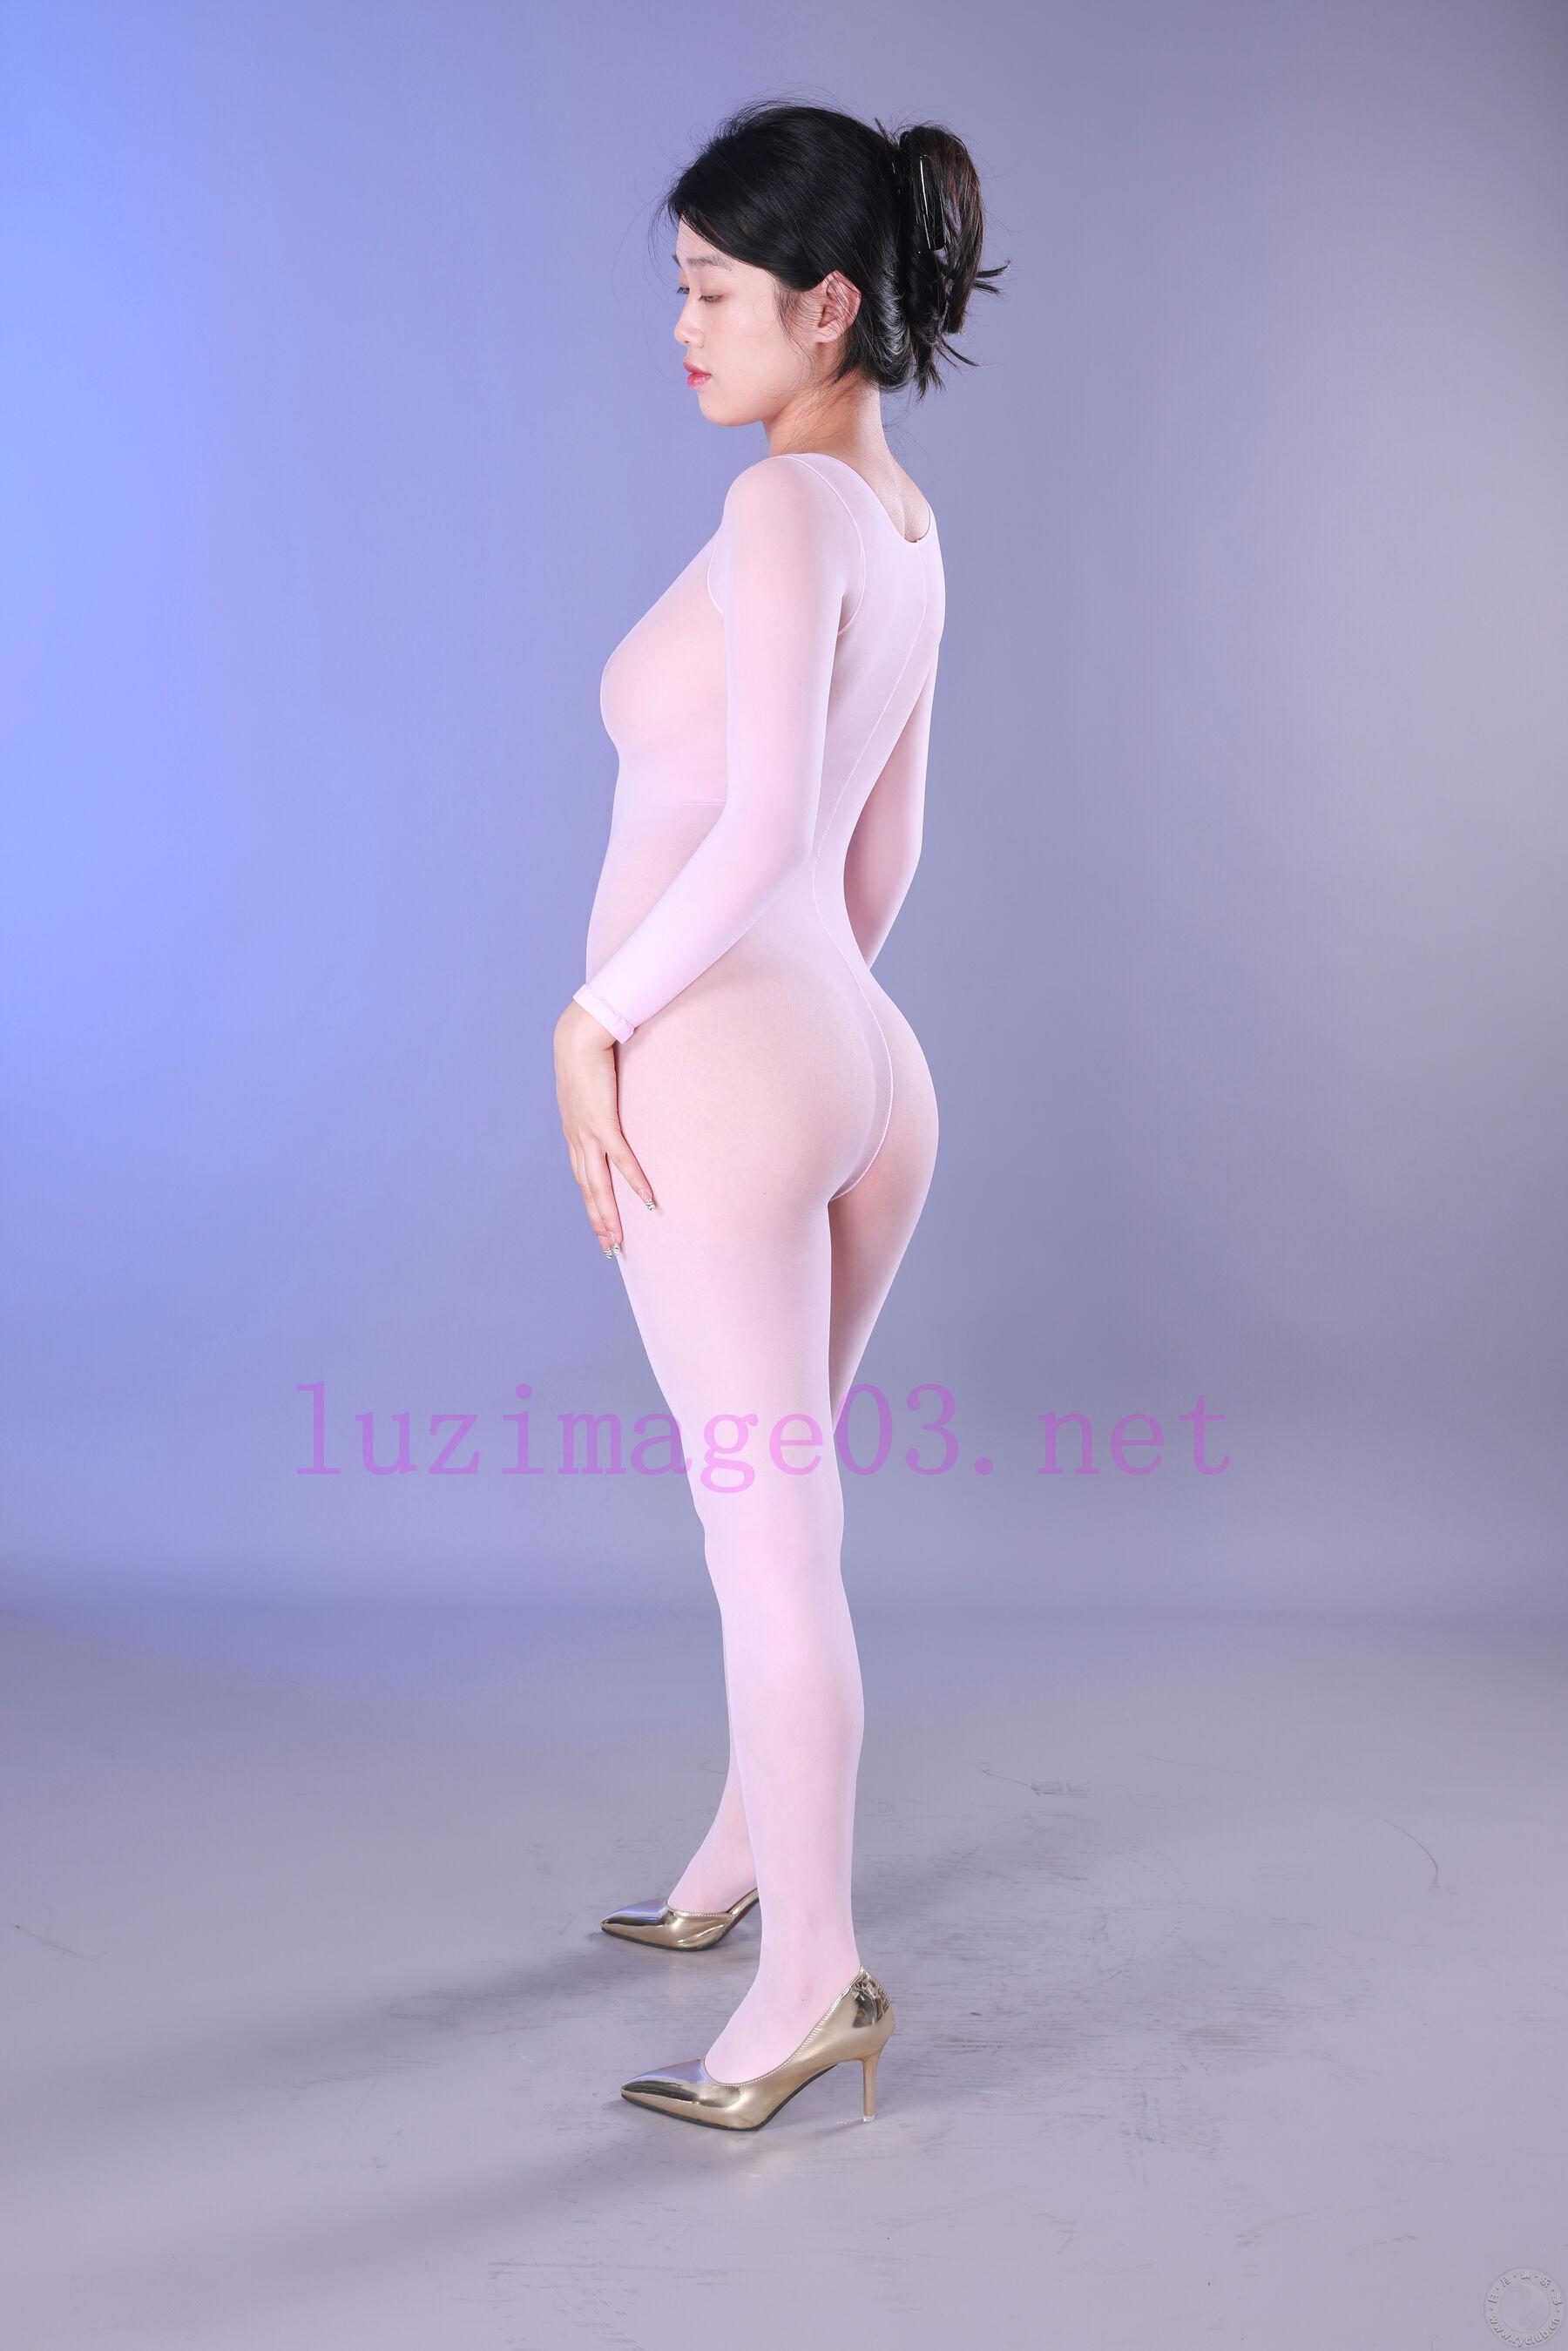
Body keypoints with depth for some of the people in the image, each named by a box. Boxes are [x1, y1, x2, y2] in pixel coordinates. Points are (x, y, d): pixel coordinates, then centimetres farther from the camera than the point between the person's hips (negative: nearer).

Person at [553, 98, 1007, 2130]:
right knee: (773, 1513, 21)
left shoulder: (787, 504, -12)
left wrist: (600, 1013, -11)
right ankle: (750, 1849, 40)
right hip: (861, 1062, 9)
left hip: (715, 1065, -9)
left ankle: (810, 1976, 14)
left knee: (770, 1542, 1)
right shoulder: (910, 529, 13)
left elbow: (766, 826, -21)